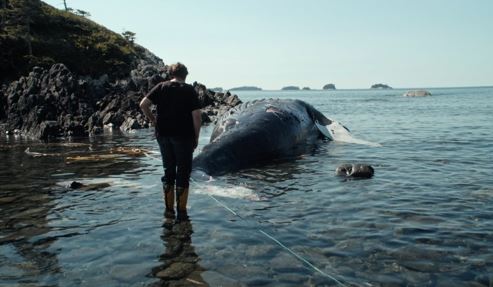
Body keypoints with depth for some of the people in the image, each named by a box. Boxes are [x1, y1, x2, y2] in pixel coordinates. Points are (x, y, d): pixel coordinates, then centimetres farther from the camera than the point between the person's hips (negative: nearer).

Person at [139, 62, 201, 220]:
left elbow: (143, 104, -6)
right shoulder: (189, 90, -3)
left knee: (168, 171, 14)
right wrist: (196, 137, -1)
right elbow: (197, 115, -10)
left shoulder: (161, 87, 3)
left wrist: (152, 120, 8)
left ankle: (169, 210, 17)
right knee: (183, 173, 6)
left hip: (163, 135, 3)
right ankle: (181, 210, 7)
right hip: (184, 136, -3)